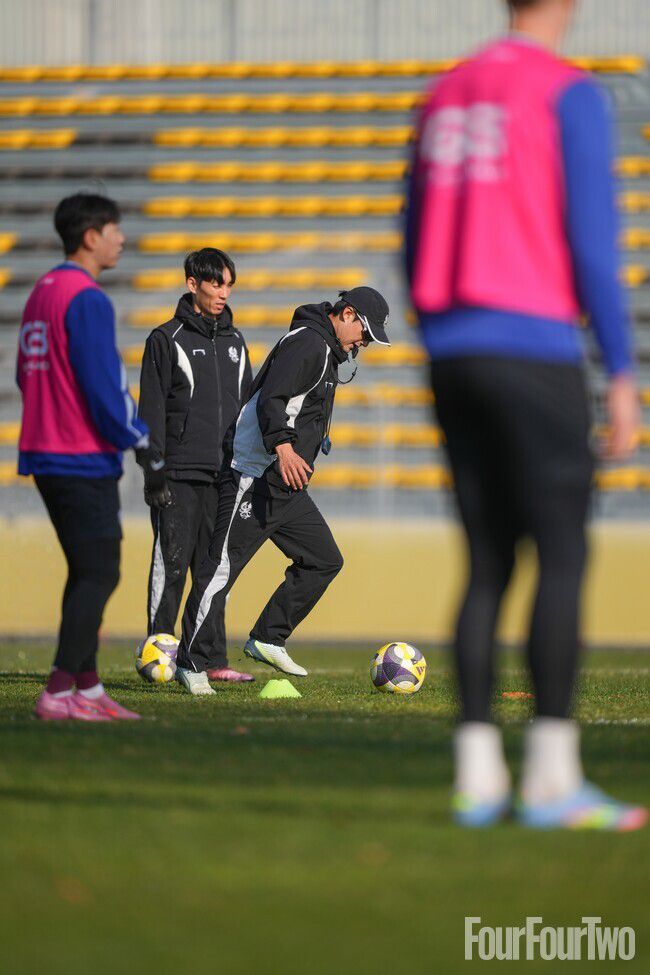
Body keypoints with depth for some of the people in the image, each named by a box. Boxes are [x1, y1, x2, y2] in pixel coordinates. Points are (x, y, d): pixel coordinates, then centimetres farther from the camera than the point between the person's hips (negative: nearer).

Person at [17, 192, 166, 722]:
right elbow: (105, 386, -19)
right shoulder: (88, 299, -15)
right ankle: (59, 693, -14)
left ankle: (89, 689, 16)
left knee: (87, 572, 15)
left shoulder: (41, 292, 15)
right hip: (85, 460, -10)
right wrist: (147, 451, -14)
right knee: (99, 574, -8)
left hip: (44, 454, 10)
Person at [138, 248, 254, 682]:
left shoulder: (235, 342, 16)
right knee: (172, 564, -7)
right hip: (179, 475, -5)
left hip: (223, 477, 5)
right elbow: (152, 412, -4)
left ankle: (212, 659, 6)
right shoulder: (167, 340, 0)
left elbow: (248, 409, 21)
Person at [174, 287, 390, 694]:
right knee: (222, 569, -10)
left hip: (286, 485, 11)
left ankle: (268, 639, 13)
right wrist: (283, 448, -39)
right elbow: (272, 399, -25)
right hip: (255, 478, -11)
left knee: (325, 560, 10)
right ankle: (192, 663, -9)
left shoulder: (326, 352, 21)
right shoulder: (308, 343, -12)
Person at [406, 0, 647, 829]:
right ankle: (551, 778, -10)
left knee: (487, 565, 8)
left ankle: (477, 775, 3)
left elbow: (416, 248, 17)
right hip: (536, 351, -7)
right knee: (562, 557, -5)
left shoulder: (445, 95, 16)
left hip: (453, 356, 7)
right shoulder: (569, 94, -5)